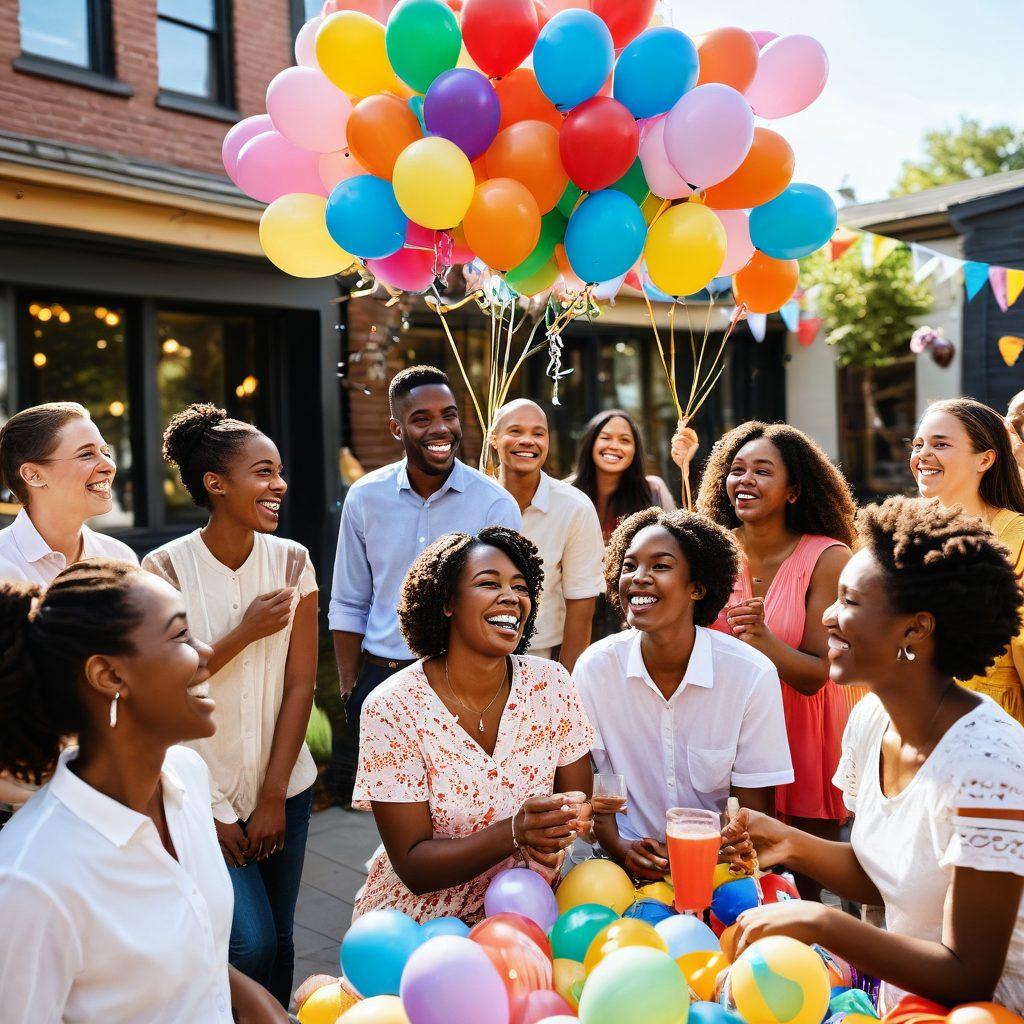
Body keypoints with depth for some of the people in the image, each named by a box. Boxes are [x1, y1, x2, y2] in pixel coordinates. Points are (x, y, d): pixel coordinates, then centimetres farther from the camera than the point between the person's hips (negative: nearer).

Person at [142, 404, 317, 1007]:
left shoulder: (292, 561, -3)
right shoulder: (167, 567, -11)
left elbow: (300, 684, -3)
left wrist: (274, 797, -5)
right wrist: (245, 633, -17)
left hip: (283, 785, 3)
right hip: (205, 792, -3)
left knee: (278, 942, 10)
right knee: (251, 942, -8)